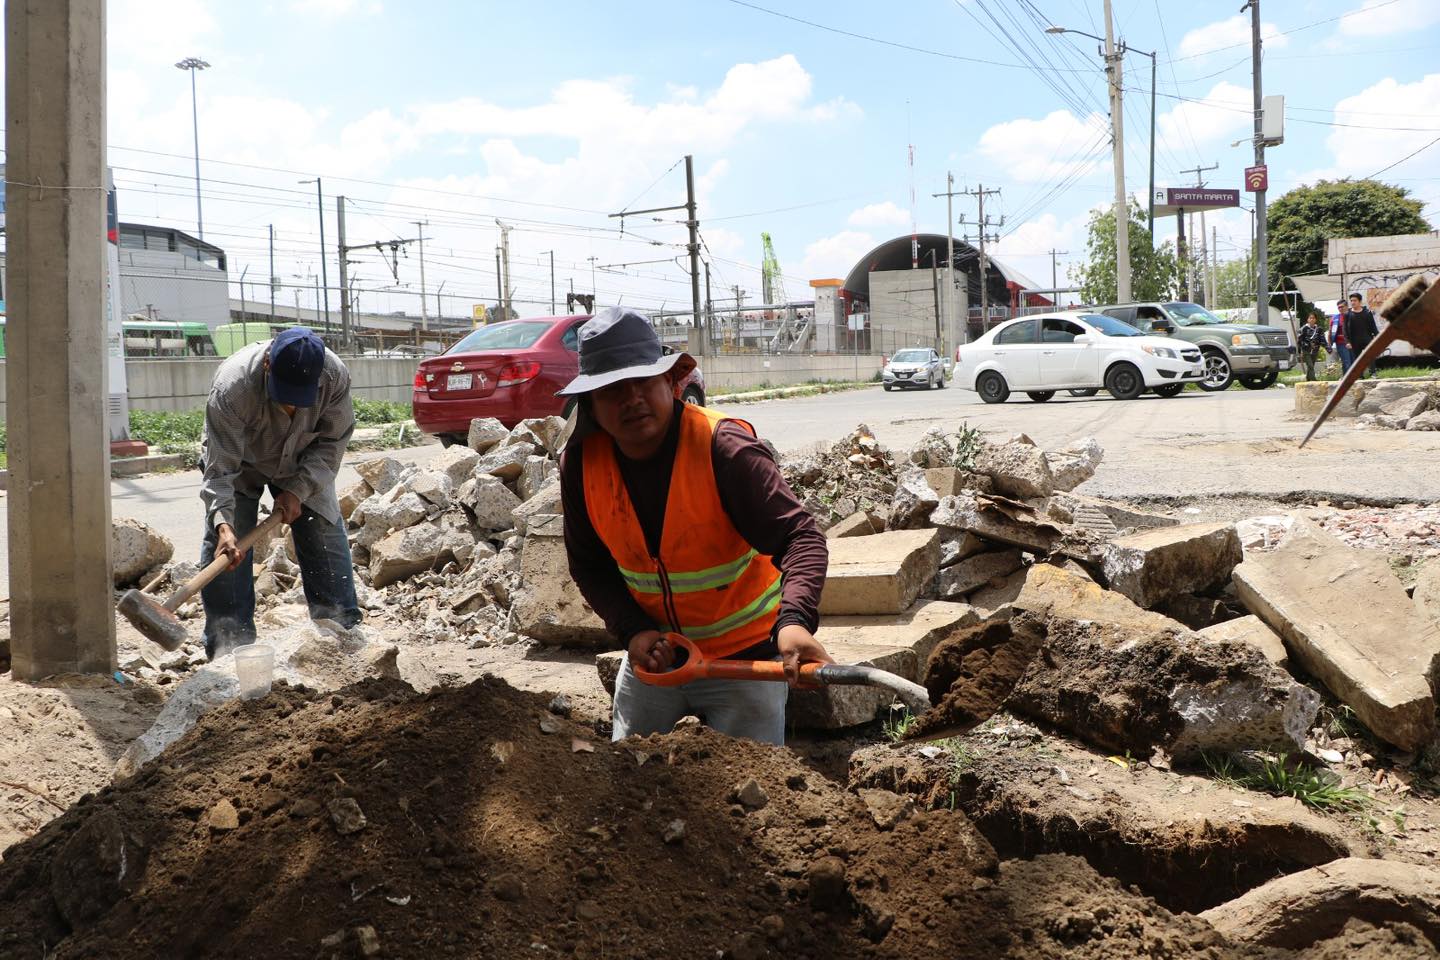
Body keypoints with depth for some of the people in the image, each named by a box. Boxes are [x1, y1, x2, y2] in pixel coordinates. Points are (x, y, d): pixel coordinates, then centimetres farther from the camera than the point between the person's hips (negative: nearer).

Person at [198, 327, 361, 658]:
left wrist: (297, 490, -24)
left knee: (328, 545, -2)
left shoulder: (335, 377, -32)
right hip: (238, 465, -2)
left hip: (303, 468, 2)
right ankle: (229, 648, -4)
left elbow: (331, 442, -16)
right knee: (224, 554, -13)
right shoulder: (232, 388, -40)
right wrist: (224, 525, -49)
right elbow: (220, 469, -36)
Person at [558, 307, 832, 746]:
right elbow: (589, 565, 1)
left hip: (745, 653, -4)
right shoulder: (581, 462, -11)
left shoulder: (722, 447, -26)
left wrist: (795, 620, -49)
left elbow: (799, 535, -32)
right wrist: (632, 630, -15)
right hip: (654, 649, 5)